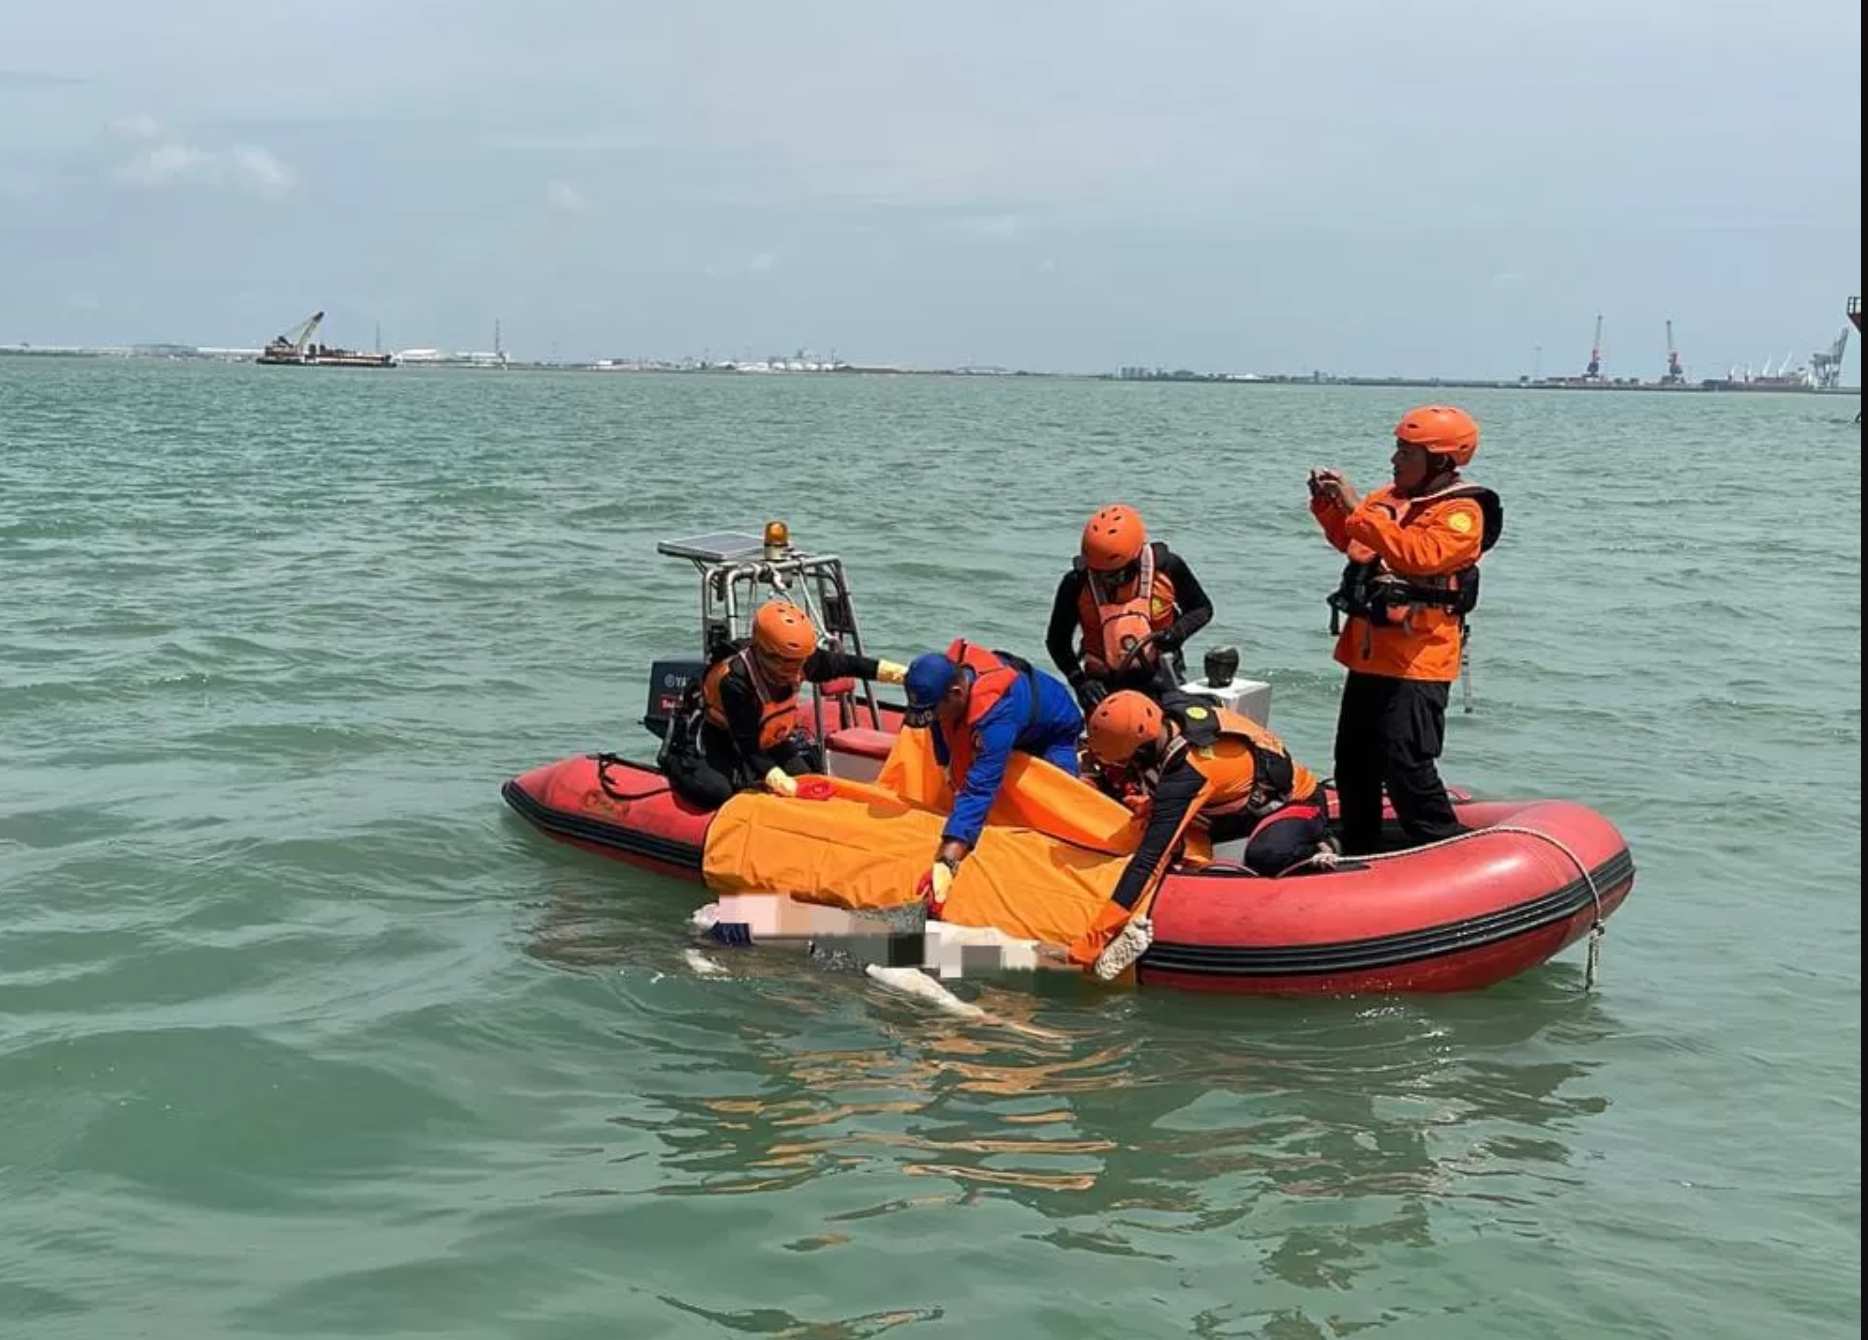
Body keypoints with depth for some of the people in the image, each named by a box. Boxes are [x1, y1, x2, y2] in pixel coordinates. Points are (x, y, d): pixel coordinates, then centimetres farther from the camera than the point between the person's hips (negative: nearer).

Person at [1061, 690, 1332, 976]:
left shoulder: (1189, 772, -38)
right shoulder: (1170, 709, -16)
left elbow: (1149, 858, -43)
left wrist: (1094, 939, -44)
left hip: (1298, 804, -9)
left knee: (1266, 855, -40)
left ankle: (1317, 853, -5)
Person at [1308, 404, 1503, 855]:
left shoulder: (1462, 512, -12)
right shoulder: (1390, 496, 10)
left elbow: (1420, 555, -30)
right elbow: (1349, 539, 24)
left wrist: (1357, 510, -28)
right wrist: (1328, 504, 6)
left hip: (1417, 661, -8)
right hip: (1369, 652, 8)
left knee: (1406, 767, -14)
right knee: (1353, 762, 16)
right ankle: (1357, 854, 29)